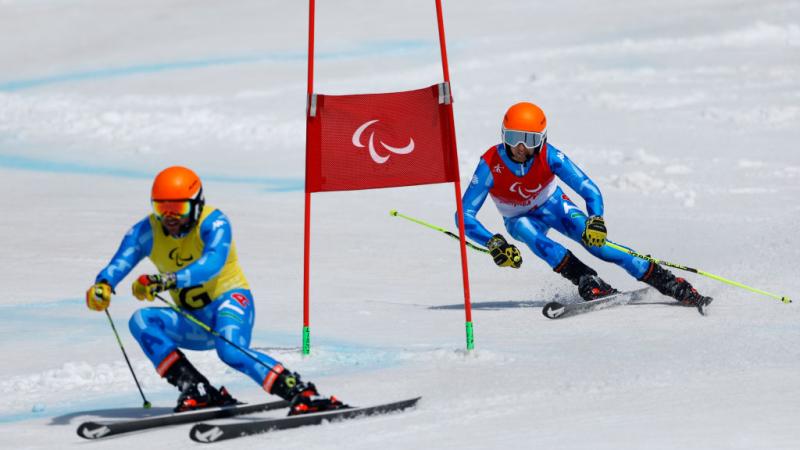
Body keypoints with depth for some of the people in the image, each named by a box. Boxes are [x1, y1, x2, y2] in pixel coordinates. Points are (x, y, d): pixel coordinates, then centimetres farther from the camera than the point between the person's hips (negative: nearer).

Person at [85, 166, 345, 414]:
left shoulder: (213, 223, -17)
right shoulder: (147, 231, -4)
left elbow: (211, 264, -35)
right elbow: (119, 264, -17)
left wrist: (166, 281, -50)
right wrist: (102, 286, -41)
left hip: (230, 300, -6)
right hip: (194, 322, 6)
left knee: (231, 351, -35)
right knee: (141, 321, -20)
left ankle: (303, 394, -29)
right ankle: (199, 392, -23)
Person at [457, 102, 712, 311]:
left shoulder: (549, 156, -28)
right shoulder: (490, 166, -31)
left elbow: (589, 190, -28)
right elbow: (465, 215, -31)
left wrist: (596, 219, -48)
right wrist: (493, 243, -47)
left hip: (554, 206, 0)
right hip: (520, 219, 0)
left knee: (593, 238, -25)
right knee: (529, 234, -36)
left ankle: (668, 283, -24)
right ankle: (590, 284, -39)